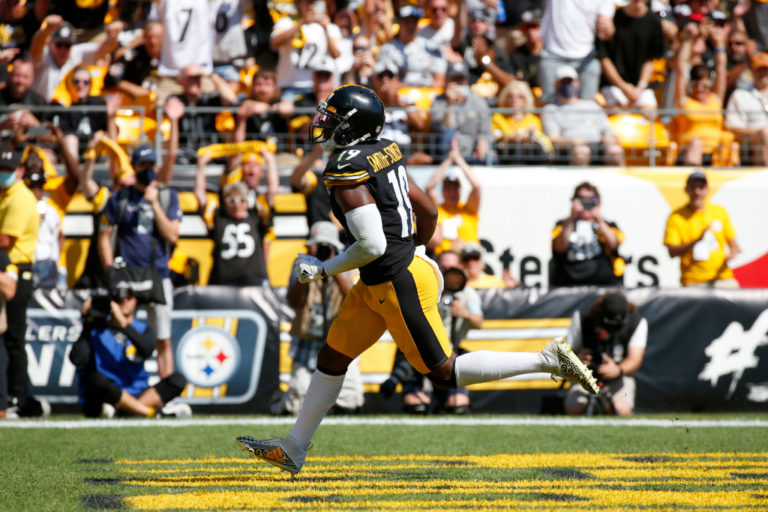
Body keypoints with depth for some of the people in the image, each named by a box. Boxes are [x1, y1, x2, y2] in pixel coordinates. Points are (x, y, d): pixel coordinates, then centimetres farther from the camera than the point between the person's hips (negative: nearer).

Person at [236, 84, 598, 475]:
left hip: (398, 284, -10)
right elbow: (428, 211, 13)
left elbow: (372, 245, -26)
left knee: (444, 372, -2)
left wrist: (324, 269, -13)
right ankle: (293, 449, 23)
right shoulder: (382, 156, 6)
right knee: (332, 357, 14)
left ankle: (548, 360, -1)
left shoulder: (347, 172, -20)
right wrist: (416, 247, 31)